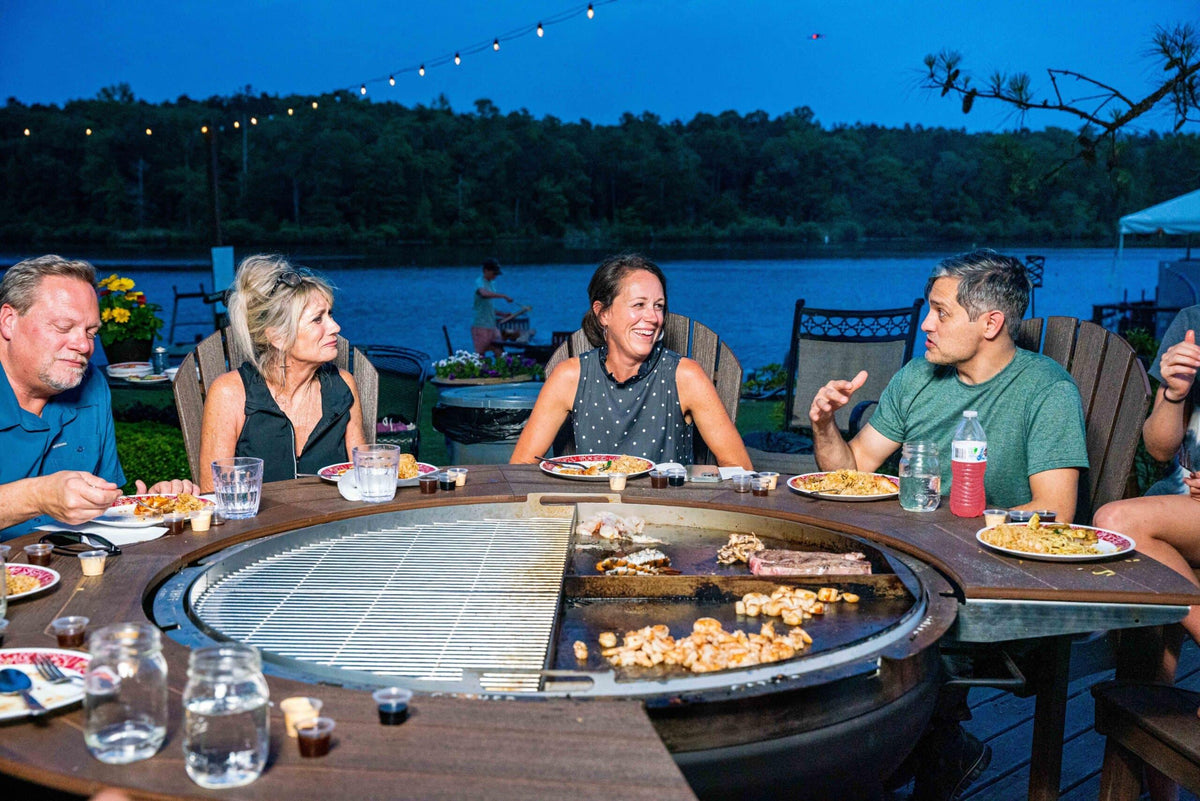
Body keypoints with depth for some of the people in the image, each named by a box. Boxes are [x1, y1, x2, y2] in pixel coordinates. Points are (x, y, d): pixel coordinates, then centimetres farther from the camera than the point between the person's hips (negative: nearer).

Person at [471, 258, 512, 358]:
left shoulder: (490, 284, 16)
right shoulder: (479, 282, -10)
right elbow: (484, 294, -35)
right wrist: (503, 296, -29)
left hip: (492, 326, 8)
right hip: (481, 326, -8)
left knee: (500, 355, 3)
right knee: (480, 356, -4)